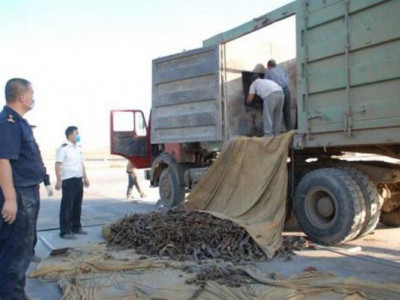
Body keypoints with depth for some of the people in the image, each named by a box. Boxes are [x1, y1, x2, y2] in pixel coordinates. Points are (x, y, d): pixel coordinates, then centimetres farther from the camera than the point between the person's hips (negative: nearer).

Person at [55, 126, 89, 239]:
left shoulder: (79, 147, 15)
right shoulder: (63, 148, -11)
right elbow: (58, 165, -15)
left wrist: (85, 177, 19)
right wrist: (59, 181, -20)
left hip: (78, 180, 8)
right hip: (68, 180, -8)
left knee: (77, 205, 14)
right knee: (67, 206, -4)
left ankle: (76, 227, 25)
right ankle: (65, 231, 1)